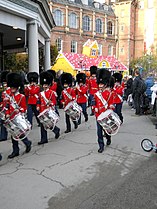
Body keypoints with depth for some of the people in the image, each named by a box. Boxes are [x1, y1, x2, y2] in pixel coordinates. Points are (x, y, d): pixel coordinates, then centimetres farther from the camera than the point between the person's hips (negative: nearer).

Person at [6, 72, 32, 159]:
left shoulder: (21, 97, -7)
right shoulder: (9, 96, 10)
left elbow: (24, 108, -7)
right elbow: (8, 107, 14)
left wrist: (19, 110, -26)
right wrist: (7, 114, -2)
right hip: (11, 119, 6)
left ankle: (28, 143, 26)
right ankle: (15, 151, 20)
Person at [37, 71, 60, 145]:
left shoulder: (51, 92, -4)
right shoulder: (41, 93, 12)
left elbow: (54, 101, -9)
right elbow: (39, 101, 17)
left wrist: (51, 103, -28)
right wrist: (38, 107, 1)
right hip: (42, 112, 6)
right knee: (42, 125, 6)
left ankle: (56, 130, 30)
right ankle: (44, 139, 13)